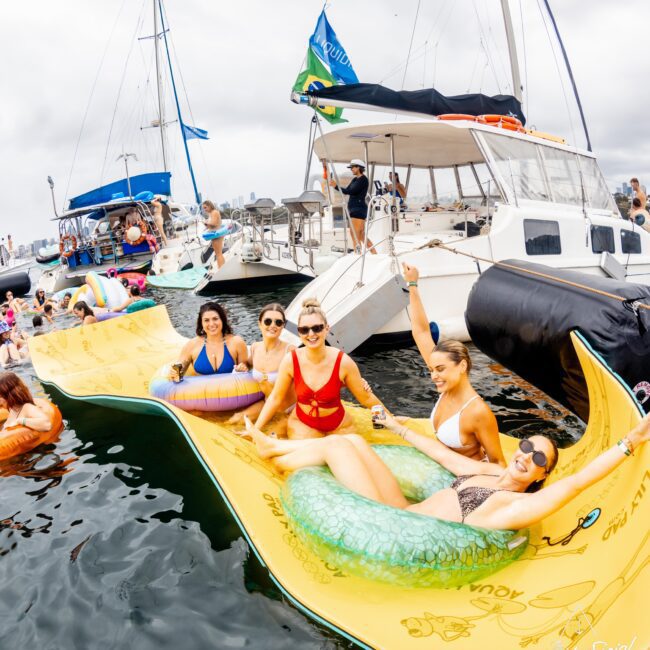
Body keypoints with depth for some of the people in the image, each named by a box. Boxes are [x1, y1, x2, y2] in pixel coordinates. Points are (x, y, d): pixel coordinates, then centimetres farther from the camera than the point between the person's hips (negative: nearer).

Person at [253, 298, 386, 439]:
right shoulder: (290, 360, -17)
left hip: (339, 426, 0)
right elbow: (276, 398, -4)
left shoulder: (343, 362, -20)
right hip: (302, 424, 0)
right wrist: (256, 429, -5)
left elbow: (366, 398, -6)